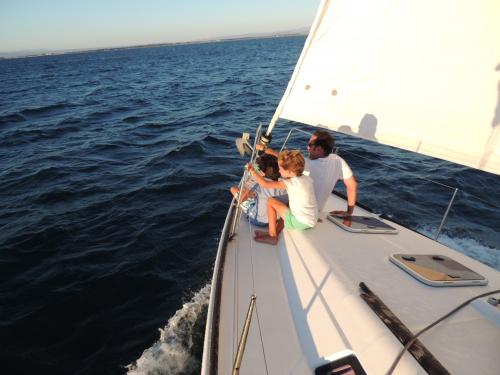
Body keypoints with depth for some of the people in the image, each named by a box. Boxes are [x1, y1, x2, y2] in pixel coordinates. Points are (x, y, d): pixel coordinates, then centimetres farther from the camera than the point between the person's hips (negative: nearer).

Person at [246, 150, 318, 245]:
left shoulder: (291, 183, -20)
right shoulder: (307, 178, 1)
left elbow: (265, 184, -21)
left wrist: (252, 170, -11)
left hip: (301, 222, -8)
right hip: (312, 221, 8)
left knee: (271, 202, -1)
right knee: (287, 208, 31)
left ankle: (272, 235, 10)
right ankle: (275, 233, 29)